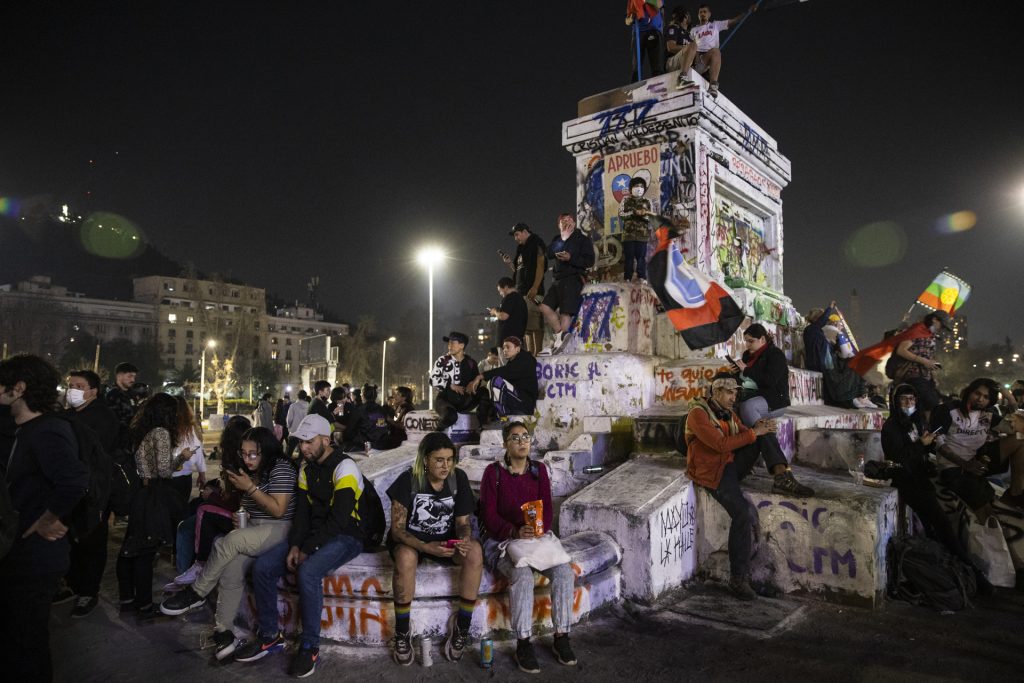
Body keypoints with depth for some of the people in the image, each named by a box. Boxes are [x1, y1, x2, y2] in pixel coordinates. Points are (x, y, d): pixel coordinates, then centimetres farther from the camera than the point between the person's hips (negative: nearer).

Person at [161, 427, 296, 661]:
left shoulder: (281, 469, -10)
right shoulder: (252, 472, 16)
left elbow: (278, 510, -16)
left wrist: (250, 488, -18)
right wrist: (241, 514, 6)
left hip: (278, 530, -7)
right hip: (254, 529, 7)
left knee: (230, 541, -29)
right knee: (231, 567, -22)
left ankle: (197, 593, -10)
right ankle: (223, 630, -17)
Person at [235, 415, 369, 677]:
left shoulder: (344, 467, -18)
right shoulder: (306, 467, 8)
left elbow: (338, 520, -23)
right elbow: (302, 510, 7)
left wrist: (307, 550, -19)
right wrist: (294, 545, -8)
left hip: (345, 537, -8)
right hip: (314, 535, 8)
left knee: (308, 572, -33)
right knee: (262, 567, -6)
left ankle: (310, 647, -16)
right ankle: (270, 636, 9)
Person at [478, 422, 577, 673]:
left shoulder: (539, 469, 8)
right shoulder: (493, 472, -4)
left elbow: (547, 508, 7)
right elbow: (489, 515, -8)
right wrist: (515, 533, -24)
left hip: (536, 539, 4)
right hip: (502, 540, -4)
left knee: (565, 572, -21)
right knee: (522, 576, -32)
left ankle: (561, 638, -5)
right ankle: (523, 644, -17)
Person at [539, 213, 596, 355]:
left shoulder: (582, 239, 4)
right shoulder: (557, 240, 20)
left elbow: (589, 261, -5)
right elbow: (549, 254, 0)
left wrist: (570, 258, -16)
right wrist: (563, 237, -2)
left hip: (573, 279, -7)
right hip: (559, 280, 7)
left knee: (565, 312, -11)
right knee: (545, 307, -3)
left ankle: (558, 342, -11)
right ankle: (560, 335, -1)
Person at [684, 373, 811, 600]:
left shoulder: (728, 413, 13)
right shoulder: (698, 414, -15)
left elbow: (744, 434, 12)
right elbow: (721, 444, -24)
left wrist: (758, 428, -10)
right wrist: (754, 433, -20)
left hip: (733, 464, 8)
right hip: (713, 472, -8)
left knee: (765, 430, -3)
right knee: (742, 513, -28)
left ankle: (782, 477, -18)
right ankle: (738, 578, -18)